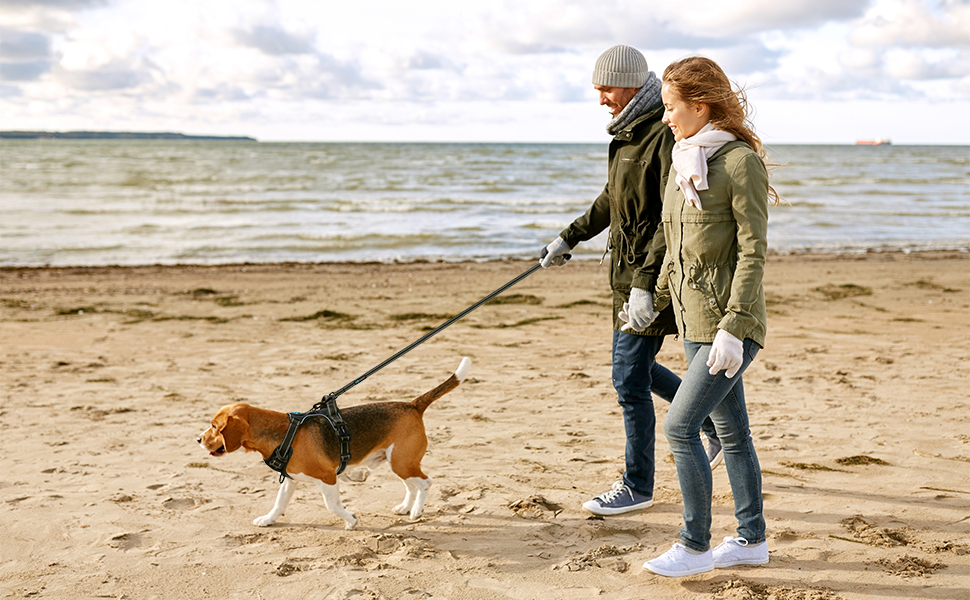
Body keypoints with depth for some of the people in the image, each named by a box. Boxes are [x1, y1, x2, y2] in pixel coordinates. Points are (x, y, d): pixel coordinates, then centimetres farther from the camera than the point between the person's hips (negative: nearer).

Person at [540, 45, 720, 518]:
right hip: (629, 273, 10)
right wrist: (570, 236, 32)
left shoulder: (667, 134, -19)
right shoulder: (629, 132, 12)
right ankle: (717, 424, 36)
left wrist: (646, 284, -29)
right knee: (635, 368, 19)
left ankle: (637, 487, 10)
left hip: (652, 280, -10)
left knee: (630, 378, -4)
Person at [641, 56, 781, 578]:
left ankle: (695, 545, 5)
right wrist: (660, 297, 23)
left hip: (731, 323, -8)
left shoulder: (741, 162, -14)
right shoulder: (684, 161, 11)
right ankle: (752, 539, 26)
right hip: (695, 319, 8)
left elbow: (753, 251, -17)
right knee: (732, 432, 15)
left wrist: (732, 327, -21)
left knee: (680, 426, -9)